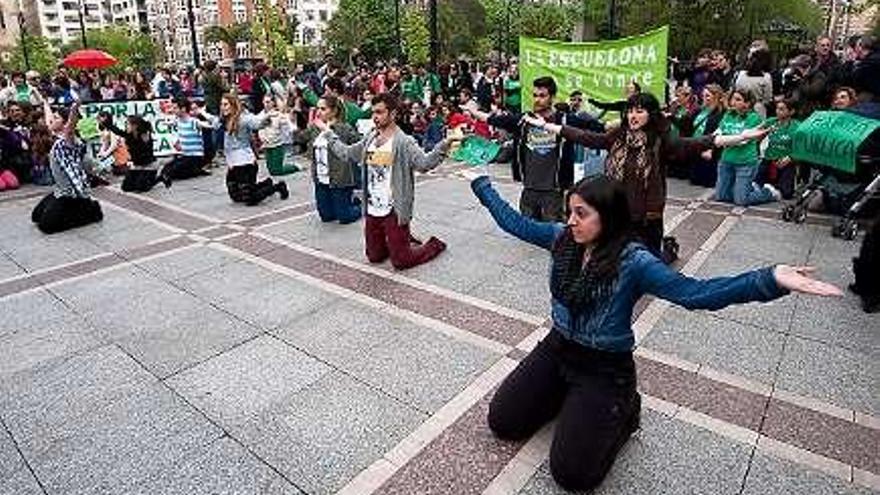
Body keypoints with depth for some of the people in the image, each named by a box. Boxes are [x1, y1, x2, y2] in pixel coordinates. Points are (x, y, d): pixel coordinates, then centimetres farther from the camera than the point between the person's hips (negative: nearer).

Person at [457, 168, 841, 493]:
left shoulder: (632, 261, -22)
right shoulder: (562, 239, -6)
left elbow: (694, 292, -32)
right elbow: (514, 222, 6)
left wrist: (771, 281, -46)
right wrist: (481, 185, 12)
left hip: (605, 368, -5)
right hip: (557, 349, 6)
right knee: (502, 422, 3)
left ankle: (623, 410, 16)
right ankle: (567, 395, 25)